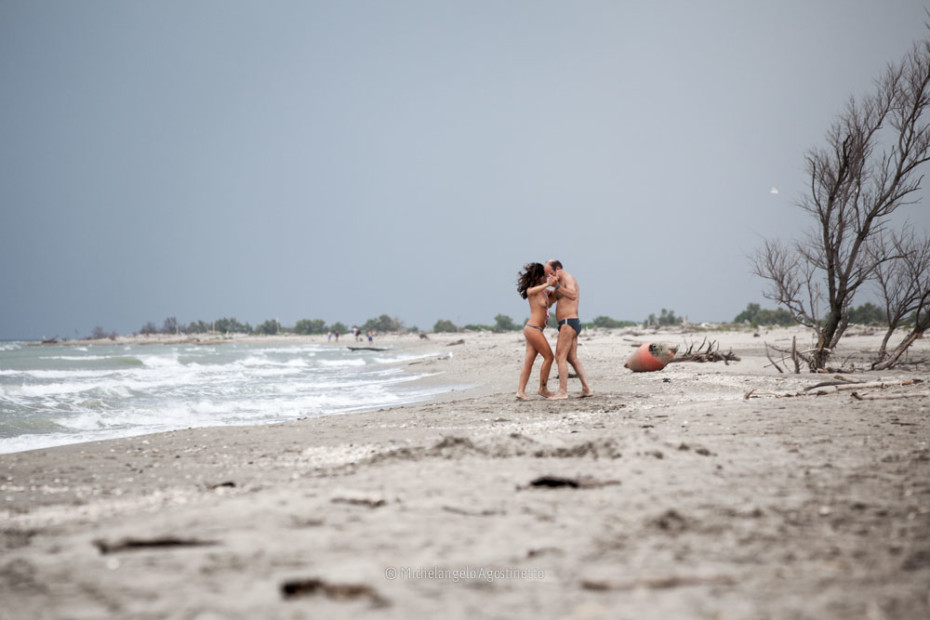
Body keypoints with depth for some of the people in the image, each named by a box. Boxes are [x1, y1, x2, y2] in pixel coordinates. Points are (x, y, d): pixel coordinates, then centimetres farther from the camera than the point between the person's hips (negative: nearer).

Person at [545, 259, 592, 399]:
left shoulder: (568, 278, -10)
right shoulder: (562, 282, 21)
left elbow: (572, 295, -31)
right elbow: (551, 300, 29)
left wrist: (556, 286, -38)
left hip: (568, 323, -11)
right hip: (572, 324, 11)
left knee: (560, 357, -11)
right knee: (572, 359, 13)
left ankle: (563, 391, -14)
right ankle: (586, 389, 11)